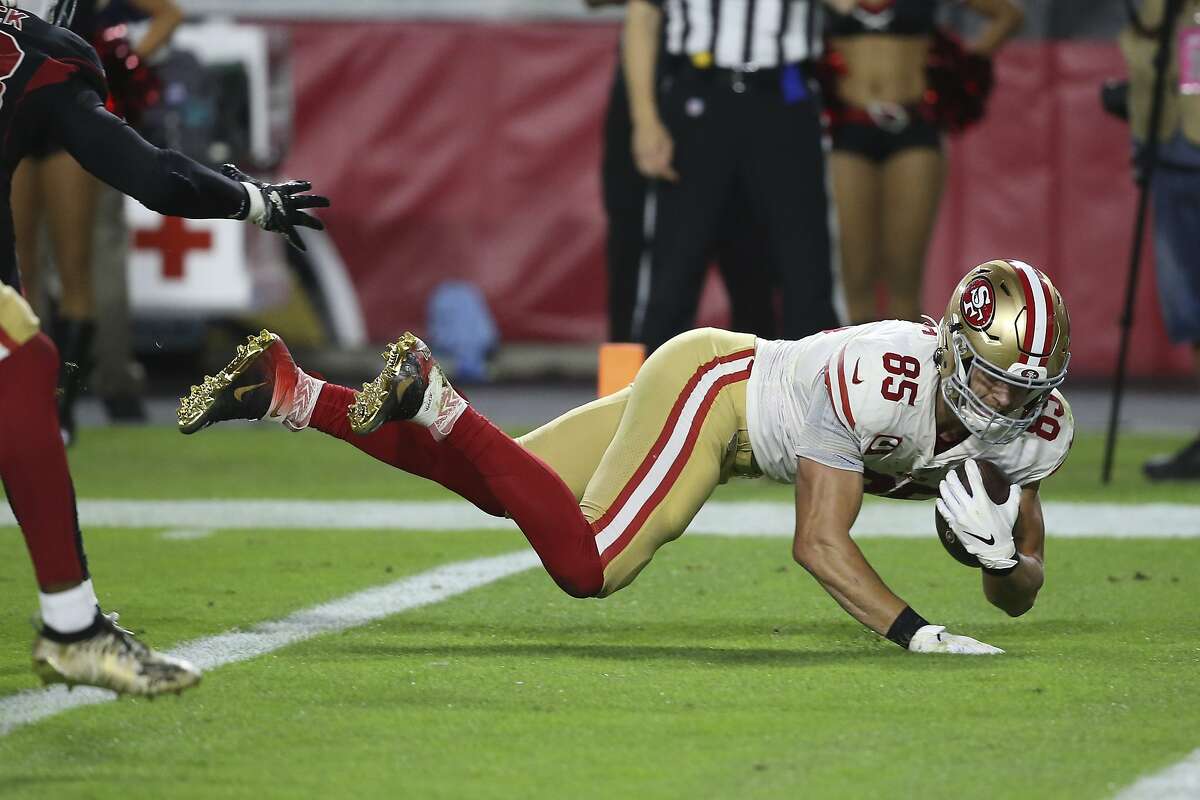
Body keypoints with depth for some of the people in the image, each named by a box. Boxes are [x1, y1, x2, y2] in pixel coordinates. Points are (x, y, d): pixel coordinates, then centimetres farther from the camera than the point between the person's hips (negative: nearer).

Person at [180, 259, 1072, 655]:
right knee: (587, 564, -24)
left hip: (745, 386, 7)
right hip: (710, 386, -7)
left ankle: (286, 393, 17)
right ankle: (431, 397, -12)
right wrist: (913, 631, -38)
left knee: (497, 486, 13)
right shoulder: (881, 382, -33)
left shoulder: (1032, 428, -10)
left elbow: (1021, 593, 0)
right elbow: (819, 541, -31)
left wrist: (1001, 555, -23)